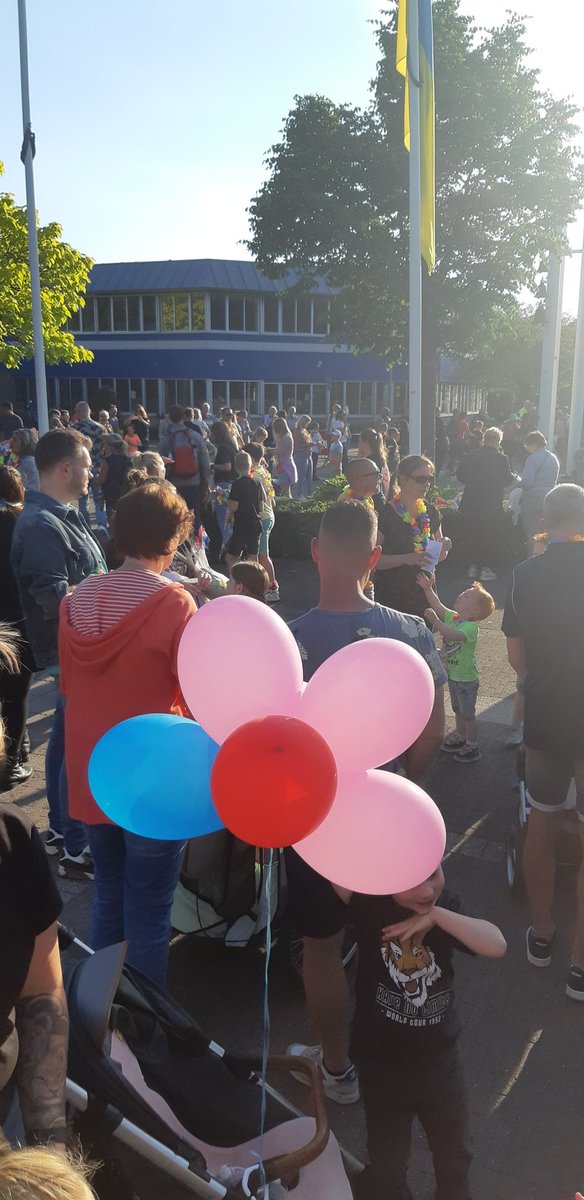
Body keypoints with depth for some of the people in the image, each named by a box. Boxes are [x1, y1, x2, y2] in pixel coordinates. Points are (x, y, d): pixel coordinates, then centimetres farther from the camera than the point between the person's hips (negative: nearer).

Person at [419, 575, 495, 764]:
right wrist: (427, 589, -9)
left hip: (466, 679, -8)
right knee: (458, 711, 24)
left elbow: (453, 635, -42)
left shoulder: (471, 627, -25)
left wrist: (435, 621, -47)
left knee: (468, 714, 5)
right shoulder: (452, 617, 0)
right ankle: (460, 739, 40)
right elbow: (438, 606, 2)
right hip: (452, 675, 8)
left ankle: (472, 748, 18)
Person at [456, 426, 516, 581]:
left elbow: (460, 476, 4)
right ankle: (486, 568, 9)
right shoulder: (501, 459, -11)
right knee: (491, 537, 9)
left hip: (470, 503, 3)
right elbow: (507, 481, -4)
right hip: (492, 505, -3)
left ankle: (474, 566, 21)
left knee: (472, 535, 16)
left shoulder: (470, 456, -2)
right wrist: (513, 475, 18)